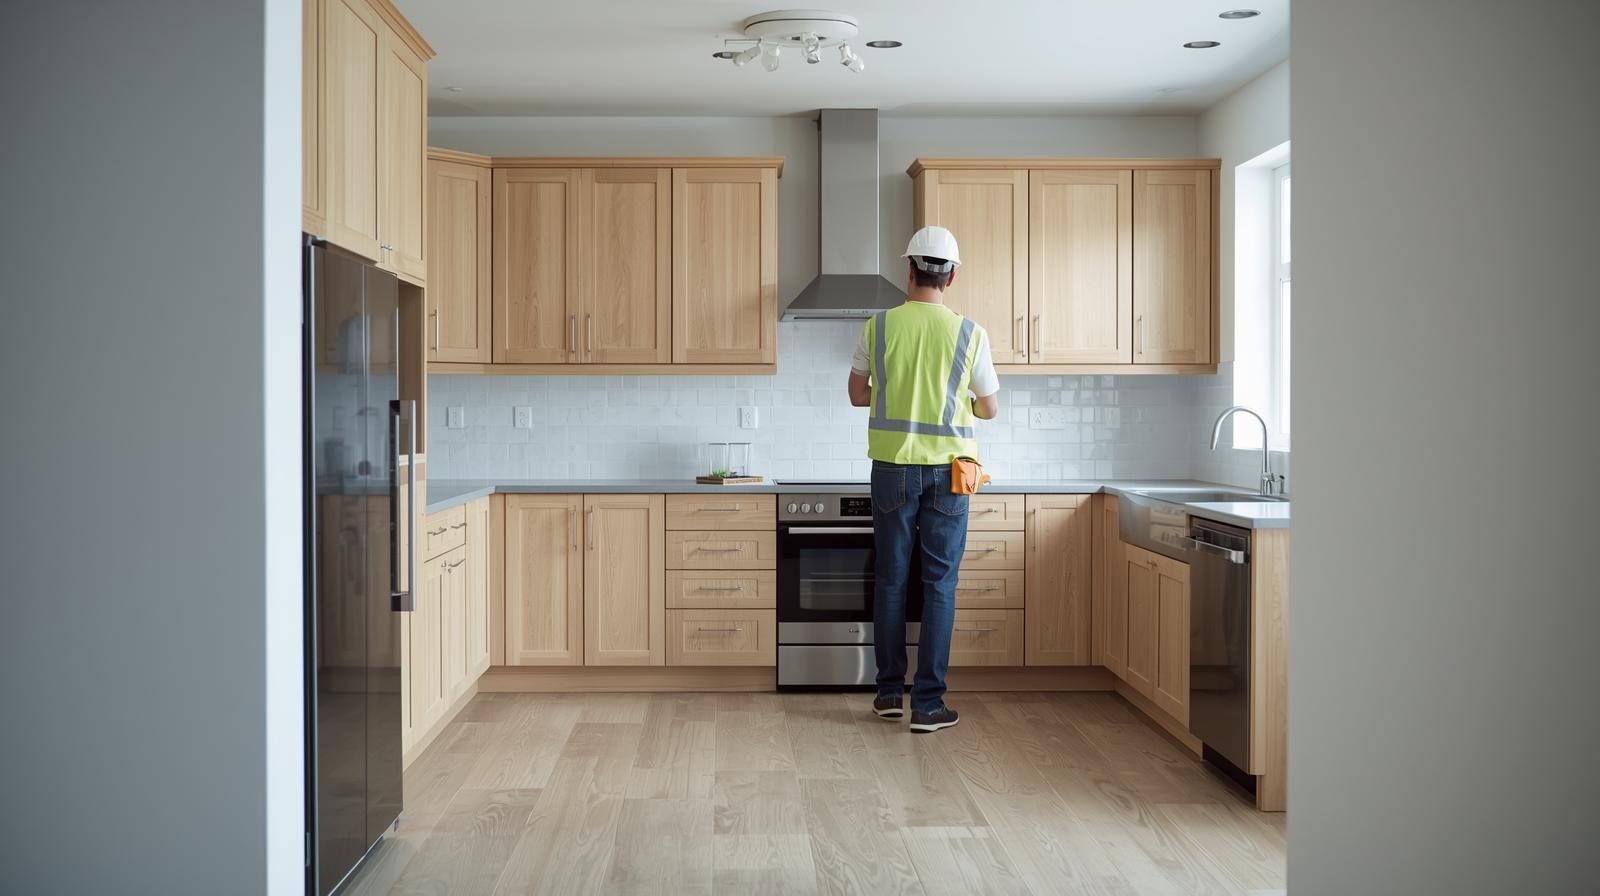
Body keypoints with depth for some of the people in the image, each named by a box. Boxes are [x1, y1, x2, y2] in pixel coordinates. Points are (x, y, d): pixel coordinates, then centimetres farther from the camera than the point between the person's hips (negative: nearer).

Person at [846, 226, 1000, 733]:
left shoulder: (879, 326, -3)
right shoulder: (969, 333, -4)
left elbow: (858, 395, 7)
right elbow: (990, 409, 4)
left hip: (893, 466, 1)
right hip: (946, 468, -1)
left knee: (891, 580, 11)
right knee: (939, 585, 3)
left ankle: (890, 691, 20)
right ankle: (928, 704, 3)